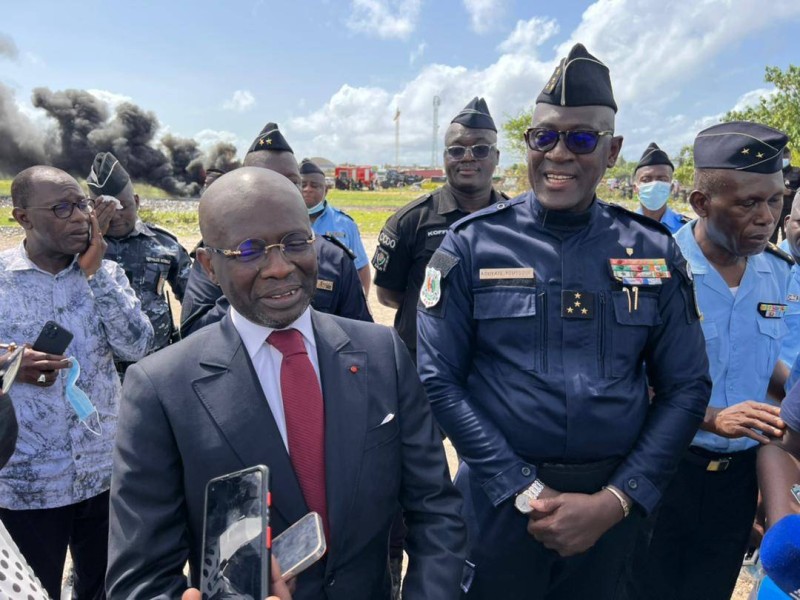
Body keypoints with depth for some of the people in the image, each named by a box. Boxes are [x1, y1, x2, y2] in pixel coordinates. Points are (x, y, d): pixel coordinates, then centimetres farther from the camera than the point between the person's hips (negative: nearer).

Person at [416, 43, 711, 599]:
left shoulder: (654, 252, -1)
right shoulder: (472, 244, -8)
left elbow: (686, 387, 0)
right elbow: (439, 380, -11)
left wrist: (614, 501, -10)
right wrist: (526, 493, -13)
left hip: (612, 504, 2)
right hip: (499, 502, -2)